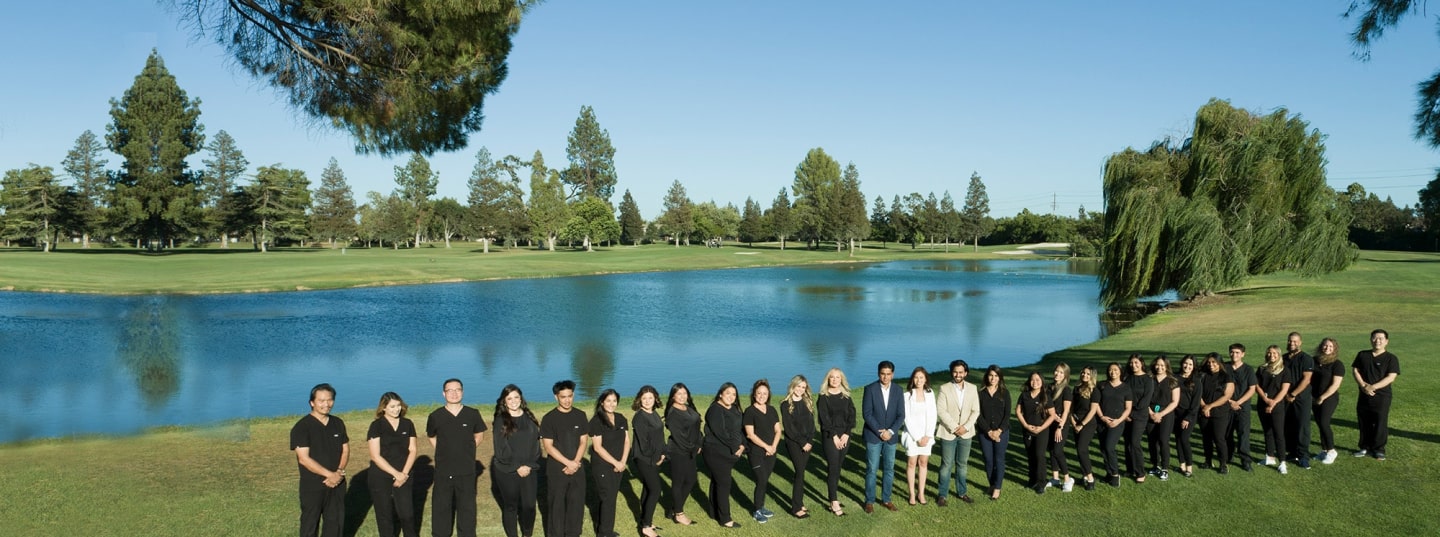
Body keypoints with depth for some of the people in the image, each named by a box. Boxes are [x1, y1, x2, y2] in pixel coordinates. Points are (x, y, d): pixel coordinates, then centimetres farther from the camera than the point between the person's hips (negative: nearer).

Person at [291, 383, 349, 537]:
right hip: (312, 486, -5)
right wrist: (330, 474, -20)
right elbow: (304, 459, -18)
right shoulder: (302, 427, -13)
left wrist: (339, 472, -10)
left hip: (337, 483, 5)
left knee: (336, 522, 13)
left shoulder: (338, 423, 6)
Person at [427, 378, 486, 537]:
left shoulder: (473, 414, -3)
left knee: (467, 506, 8)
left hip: (466, 470, 0)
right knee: (441, 507, 6)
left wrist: (466, 450, 5)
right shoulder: (435, 416, -4)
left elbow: (479, 435, 12)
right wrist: (444, 453, 6)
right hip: (443, 470, 0)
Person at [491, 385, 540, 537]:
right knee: (510, 506, 6)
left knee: (529, 505, 0)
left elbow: (536, 443, 6)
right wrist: (517, 467, -12)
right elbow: (501, 448, -8)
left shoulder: (529, 418, 8)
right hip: (506, 472, -2)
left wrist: (530, 465, -5)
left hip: (529, 470, 2)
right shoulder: (500, 421, -3)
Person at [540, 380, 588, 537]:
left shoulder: (580, 415, 3)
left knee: (577, 504, 8)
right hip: (556, 470, -3)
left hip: (577, 469, 3)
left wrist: (575, 463, -9)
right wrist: (568, 463, -15)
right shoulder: (549, 418, -9)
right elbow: (548, 446, -11)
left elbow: (583, 442, 4)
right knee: (556, 505, 4)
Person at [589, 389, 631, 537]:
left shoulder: (621, 419, 7)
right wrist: (615, 462, -14)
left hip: (618, 466, 6)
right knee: (607, 498, -5)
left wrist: (623, 462, -6)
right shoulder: (596, 421, -12)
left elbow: (627, 441, 8)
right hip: (602, 466, -6)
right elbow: (597, 447, -15)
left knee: (611, 497, 10)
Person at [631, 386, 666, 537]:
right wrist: (653, 459, -12)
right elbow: (643, 441, -17)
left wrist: (662, 454, 3)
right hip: (644, 459, -8)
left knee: (648, 489, 13)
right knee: (655, 490, -10)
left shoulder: (655, 415, 9)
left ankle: (645, 520, 22)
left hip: (655, 459, 8)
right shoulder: (639, 417, -15)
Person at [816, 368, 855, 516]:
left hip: (844, 436, 4)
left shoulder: (846, 396, 8)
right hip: (829, 436, -4)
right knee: (833, 468, -7)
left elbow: (852, 415, 4)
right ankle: (834, 503, -7)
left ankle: (832, 497, 16)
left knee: (837, 467, 7)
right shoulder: (824, 397, -3)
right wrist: (834, 436, -12)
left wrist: (846, 434, -7)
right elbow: (824, 418, -8)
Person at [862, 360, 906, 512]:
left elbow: (901, 415, 0)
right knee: (872, 470, 0)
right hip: (873, 435, -3)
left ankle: (886, 499, 20)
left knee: (889, 469, 9)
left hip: (890, 436, 3)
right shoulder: (870, 389, -8)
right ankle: (869, 501, 9)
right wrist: (879, 432, -15)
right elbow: (867, 414, -11)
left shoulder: (898, 392, 3)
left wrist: (890, 431, -13)